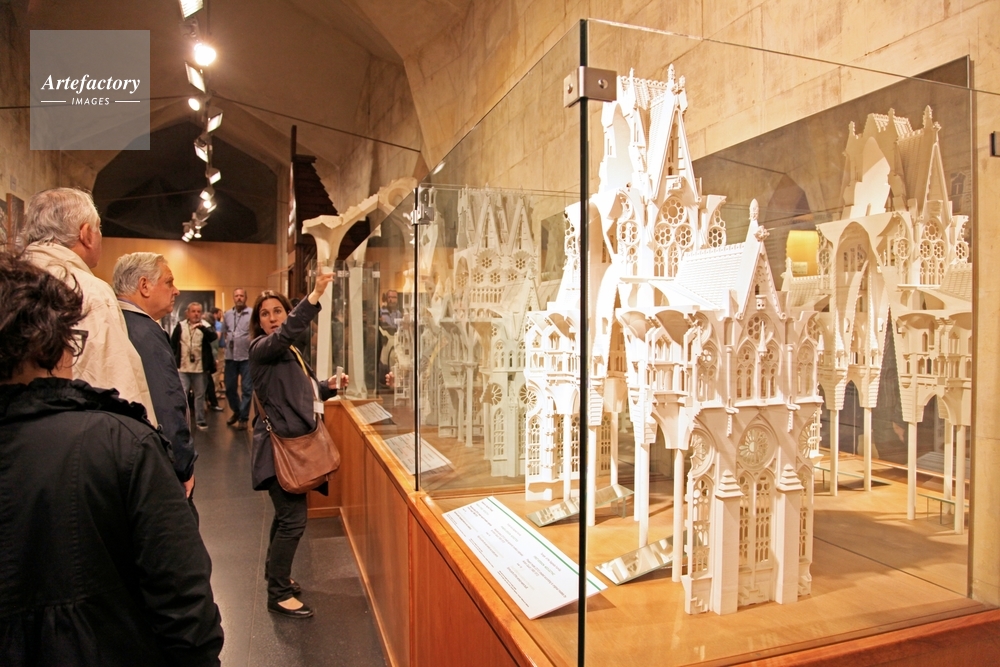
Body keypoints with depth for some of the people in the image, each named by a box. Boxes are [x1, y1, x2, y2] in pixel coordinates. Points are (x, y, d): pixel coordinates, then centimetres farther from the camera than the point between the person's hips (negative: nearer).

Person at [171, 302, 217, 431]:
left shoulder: (205, 326, 0)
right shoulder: (180, 326, 3)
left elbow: (213, 336, -21)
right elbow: (172, 344, 6)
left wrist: (202, 327, -38)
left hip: (199, 367, 0)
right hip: (183, 367, 0)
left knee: (200, 395, 9)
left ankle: (200, 420, 18)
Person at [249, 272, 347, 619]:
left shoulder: (291, 352, 14)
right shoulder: (261, 348, -13)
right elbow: (286, 332, -35)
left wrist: (328, 386, 3)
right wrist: (314, 295, -45)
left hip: (295, 441, 9)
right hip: (277, 444, -9)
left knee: (287, 514, 19)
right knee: (293, 519, -8)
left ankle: (275, 574, 36)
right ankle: (279, 594, 5)